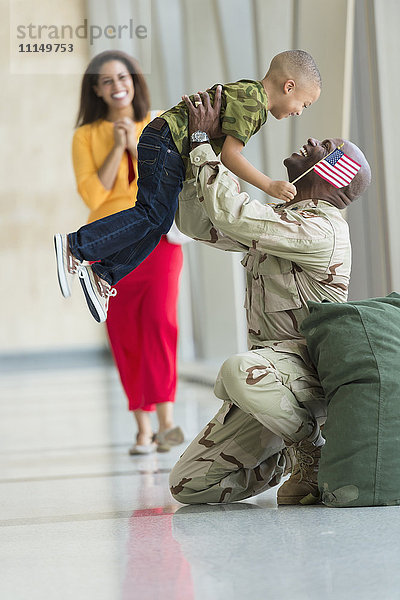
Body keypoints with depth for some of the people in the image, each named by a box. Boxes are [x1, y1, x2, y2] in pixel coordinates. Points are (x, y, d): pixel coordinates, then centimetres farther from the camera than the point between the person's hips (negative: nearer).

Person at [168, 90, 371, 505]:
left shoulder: (320, 229, -16)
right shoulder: (277, 219, 15)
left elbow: (229, 212, -24)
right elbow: (195, 222, 18)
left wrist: (203, 142, -13)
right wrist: (194, 156, 7)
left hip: (312, 372, -8)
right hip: (270, 370, 8)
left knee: (240, 371, -43)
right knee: (187, 485, -1)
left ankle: (314, 455, -16)